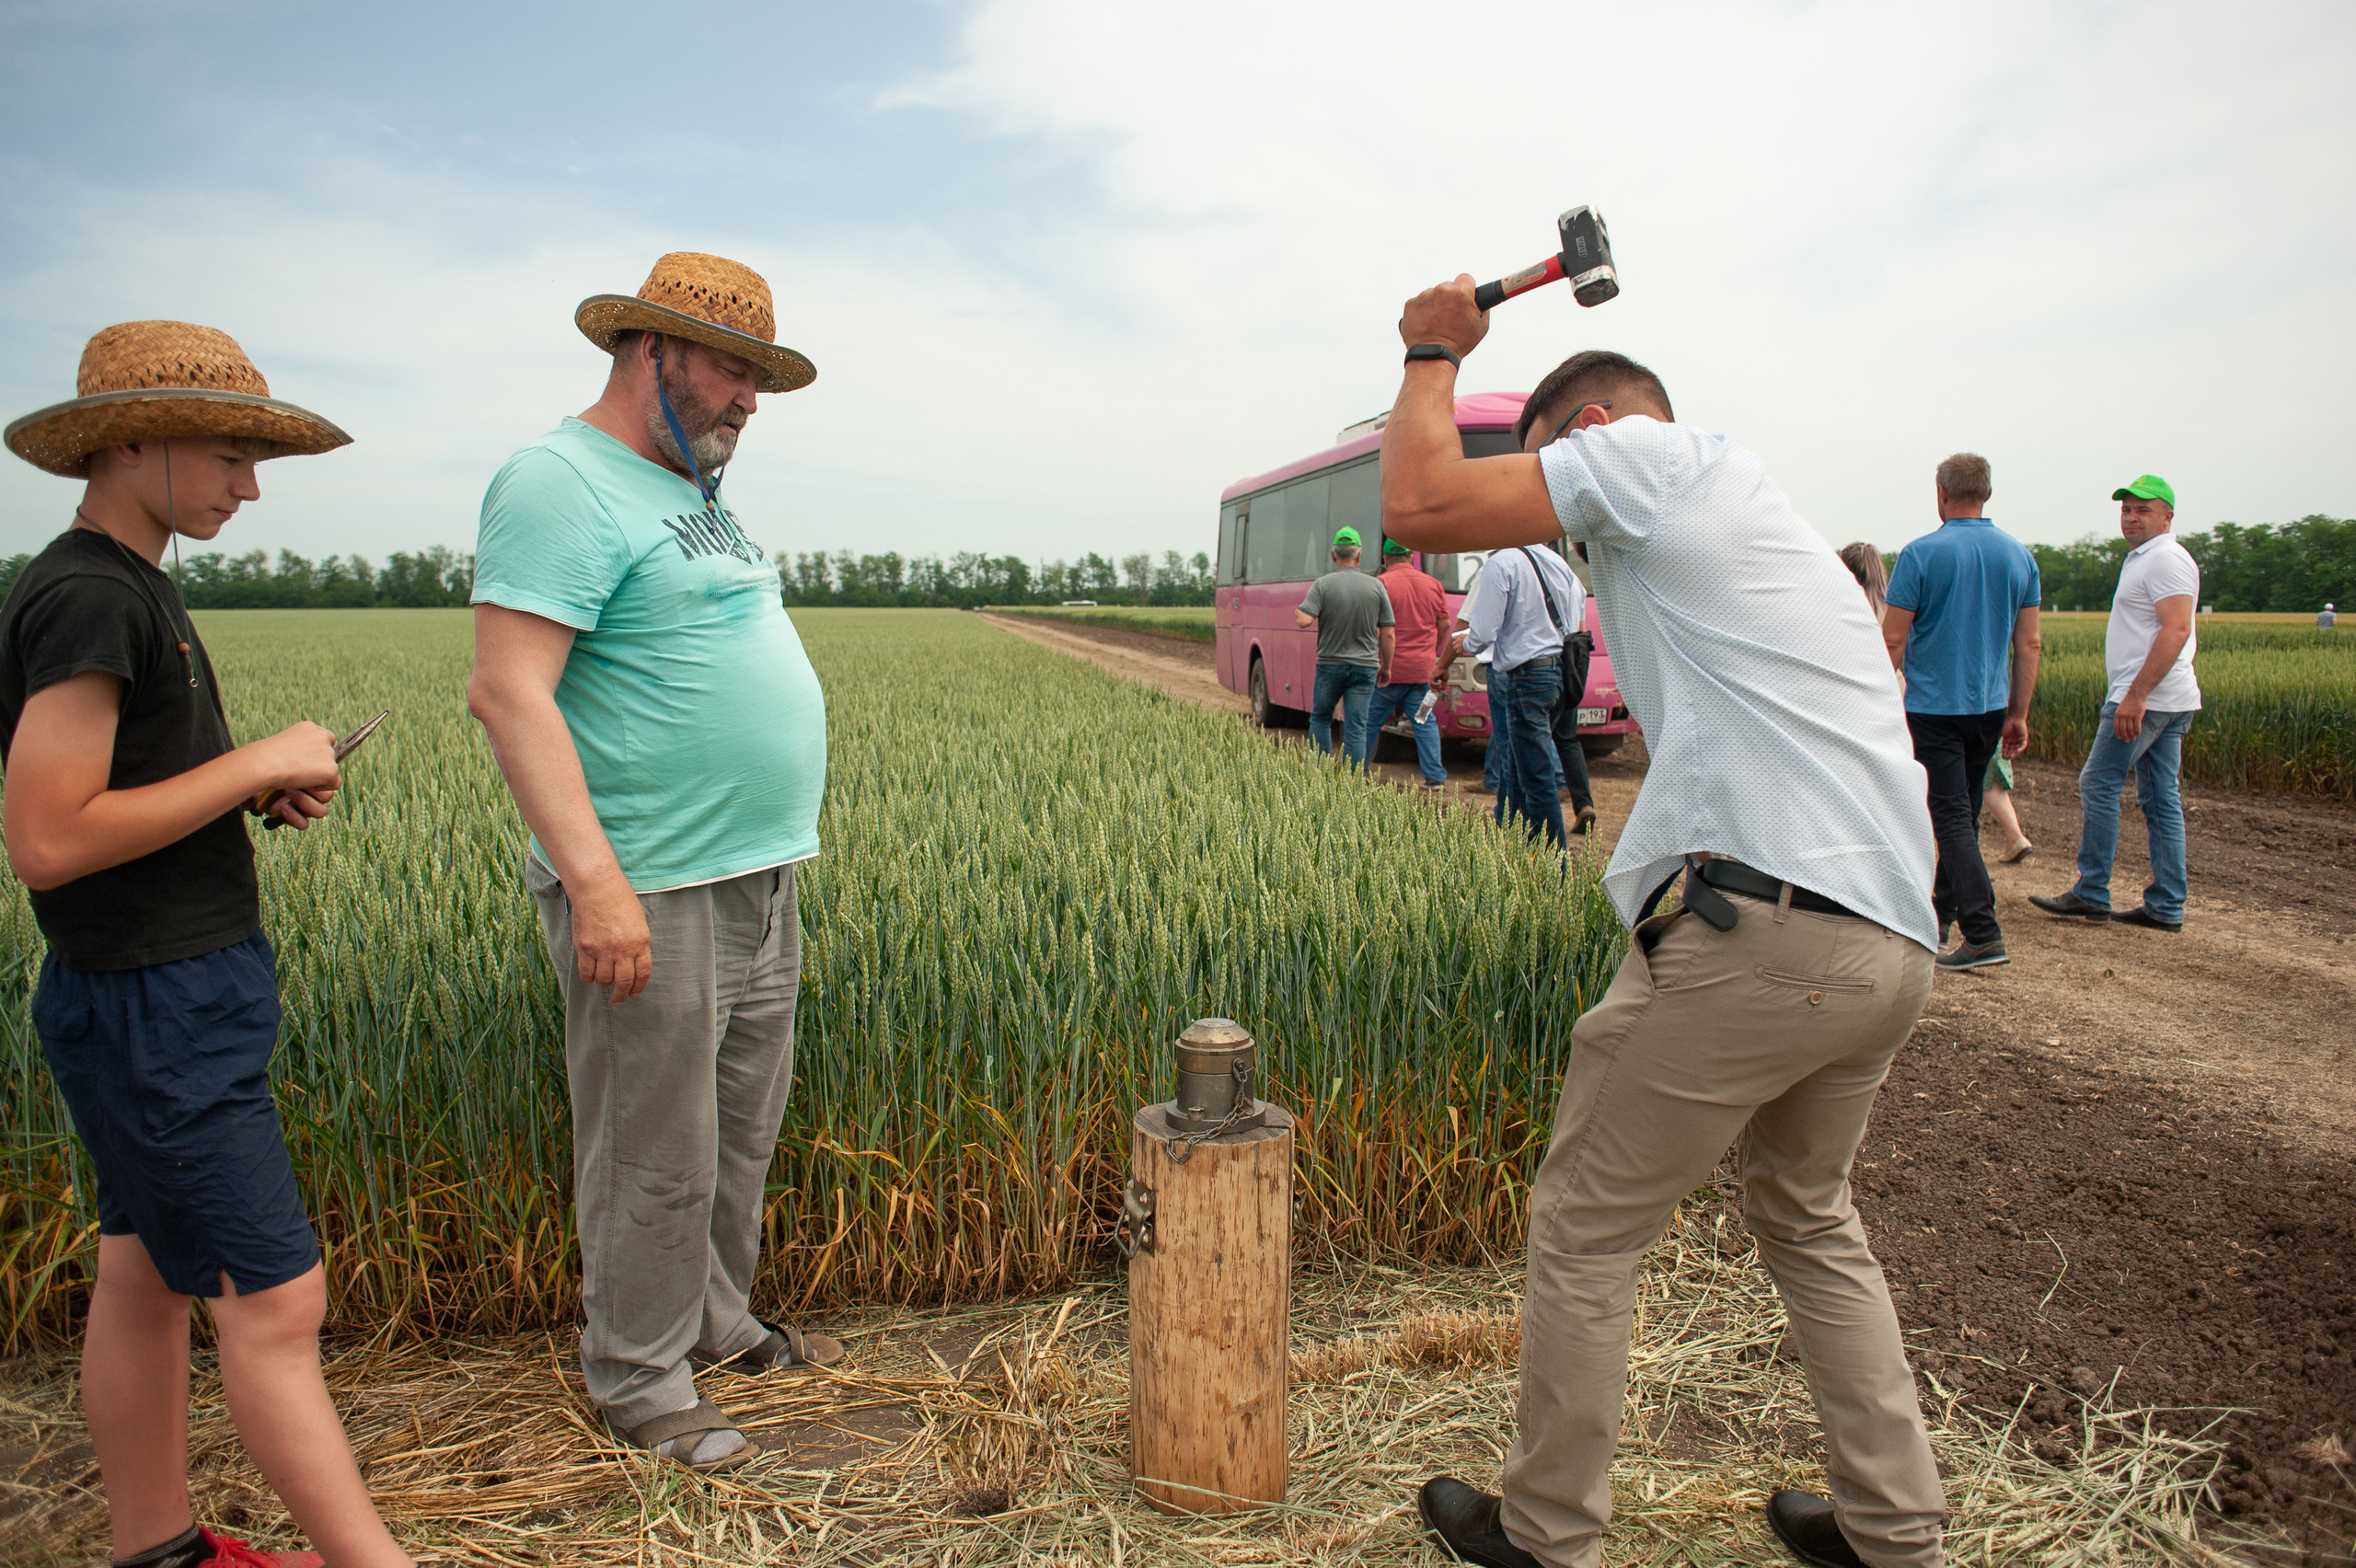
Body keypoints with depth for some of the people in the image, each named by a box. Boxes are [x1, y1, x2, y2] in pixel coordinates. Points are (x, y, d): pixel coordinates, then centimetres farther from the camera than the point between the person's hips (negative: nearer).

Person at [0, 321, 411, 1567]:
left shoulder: (127, 586, 13)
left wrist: (264, 798, 4)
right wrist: (256, 764, -17)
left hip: (172, 995, 10)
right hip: (154, 1009, -10)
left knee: (146, 1278, 17)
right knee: (274, 1301, -4)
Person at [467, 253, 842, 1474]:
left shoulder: (687, 492, 17)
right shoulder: (562, 483, -13)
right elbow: (506, 690, -21)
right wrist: (594, 878, -27)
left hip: (756, 876, 10)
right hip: (650, 894, -9)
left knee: (741, 1134, 20)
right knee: (655, 1158, 4)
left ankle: (716, 1323, 37)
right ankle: (640, 1383, 22)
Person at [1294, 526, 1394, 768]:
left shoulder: (1322, 585, -8)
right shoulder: (1375, 586, -2)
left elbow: (1303, 621, -19)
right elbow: (1388, 634, 0)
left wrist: (1297, 611, 5)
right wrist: (1386, 667, 12)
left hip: (1330, 665, -1)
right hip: (1365, 667, 1)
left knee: (1320, 718, 18)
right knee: (1357, 728, 3)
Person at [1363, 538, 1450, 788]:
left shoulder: (1381, 583, -7)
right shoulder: (1434, 584, 7)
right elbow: (1444, 624, 10)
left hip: (1389, 668, -3)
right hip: (1424, 669, 4)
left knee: (1372, 721, 8)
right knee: (1425, 722, 8)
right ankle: (1435, 776, 3)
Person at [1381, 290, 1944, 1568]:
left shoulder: (1646, 453, 2)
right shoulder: (1775, 523, 29)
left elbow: (1419, 506, -5)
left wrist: (1434, 354, 11)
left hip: (1761, 924, -10)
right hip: (1891, 946, 10)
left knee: (1584, 1230, 6)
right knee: (1809, 1222, 27)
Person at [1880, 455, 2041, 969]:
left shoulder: (1921, 554, -11)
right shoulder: (2019, 555, 4)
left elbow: (1892, 642, -12)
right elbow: (2028, 645, 5)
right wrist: (2018, 714, 12)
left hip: (1934, 706, -6)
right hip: (1990, 706, 6)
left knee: (1952, 817, -5)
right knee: (1964, 814, 18)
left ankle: (1984, 935, -12)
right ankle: (1943, 911, 31)